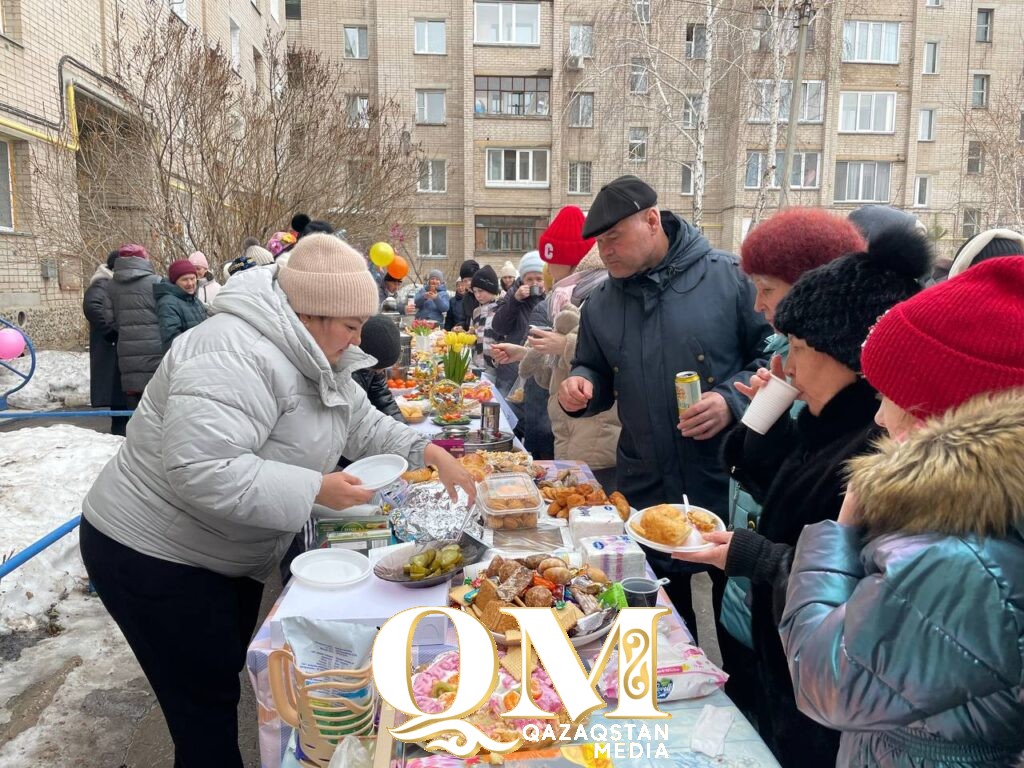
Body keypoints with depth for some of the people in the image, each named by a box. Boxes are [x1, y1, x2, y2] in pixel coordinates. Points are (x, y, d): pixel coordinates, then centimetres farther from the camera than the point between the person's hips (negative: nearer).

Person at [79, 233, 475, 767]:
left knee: (225, 679, 22)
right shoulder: (238, 357, -30)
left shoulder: (314, 356, 1)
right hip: (154, 557, -9)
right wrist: (314, 489, -34)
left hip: (228, 557, 9)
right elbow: (198, 469, -38)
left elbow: (363, 425, 8)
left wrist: (429, 453, -4)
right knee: (207, 703, 3)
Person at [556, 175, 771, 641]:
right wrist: (581, 386, -5)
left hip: (727, 485, -4)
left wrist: (734, 400, -20)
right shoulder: (601, 304, 7)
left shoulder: (729, 277, -7)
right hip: (645, 492, 4)